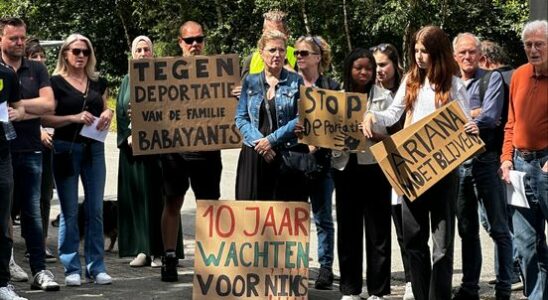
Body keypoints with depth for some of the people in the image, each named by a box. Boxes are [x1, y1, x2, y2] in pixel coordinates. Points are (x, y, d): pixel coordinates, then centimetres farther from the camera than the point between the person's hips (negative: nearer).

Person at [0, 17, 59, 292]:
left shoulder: (37, 70, 11)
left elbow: (48, 104, -2)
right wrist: (29, 111, -11)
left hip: (29, 151, 2)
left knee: (32, 213, 4)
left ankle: (39, 271, 6)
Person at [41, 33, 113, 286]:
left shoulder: (98, 82, 12)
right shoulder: (56, 82, -2)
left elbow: (105, 110, 23)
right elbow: (46, 119, -6)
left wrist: (107, 115, 0)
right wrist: (74, 118, -19)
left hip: (94, 148, 4)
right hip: (66, 149, -4)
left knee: (95, 209, 3)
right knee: (69, 211, 0)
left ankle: (96, 267, 8)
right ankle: (72, 269, 5)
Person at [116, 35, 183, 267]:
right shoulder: (127, 81, 15)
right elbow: (120, 112, 12)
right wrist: (128, 137, -4)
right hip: (131, 147, 4)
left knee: (156, 195, -5)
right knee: (135, 196, 2)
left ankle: (159, 251, -3)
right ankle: (141, 250, 6)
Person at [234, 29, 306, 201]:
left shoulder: (296, 82, 4)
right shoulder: (250, 82, 10)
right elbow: (240, 118, 6)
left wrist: (271, 139, -11)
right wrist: (258, 142, -10)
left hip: (287, 156, -2)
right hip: (254, 156, 2)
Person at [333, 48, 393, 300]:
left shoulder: (383, 97, 3)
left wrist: (374, 134, -21)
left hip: (374, 166, -3)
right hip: (345, 167, 3)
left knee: (377, 229, 1)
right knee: (348, 228, 7)